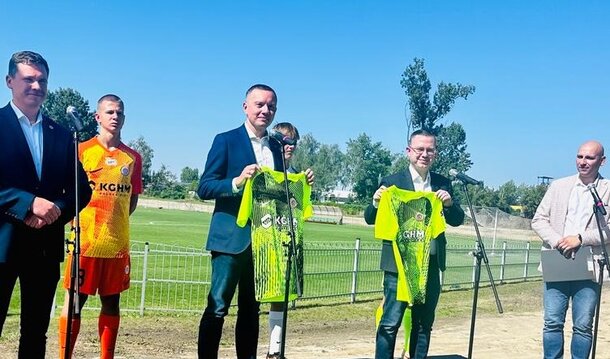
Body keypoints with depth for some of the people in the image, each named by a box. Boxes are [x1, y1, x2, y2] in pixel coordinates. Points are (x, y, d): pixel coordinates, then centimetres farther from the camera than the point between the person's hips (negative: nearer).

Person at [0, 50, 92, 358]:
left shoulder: (61, 135, 14)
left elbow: (81, 189, 10)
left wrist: (56, 209, -8)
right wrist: (29, 203, -20)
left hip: (46, 245, 4)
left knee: (36, 333, 11)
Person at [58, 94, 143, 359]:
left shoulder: (133, 158, 10)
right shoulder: (81, 150, 1)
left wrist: (117, 222, 7)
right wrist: (76, 221, -10)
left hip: (118, 243, 3)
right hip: (86, 240, -3)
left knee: (112, 303, 9)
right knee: (74, 300, 1)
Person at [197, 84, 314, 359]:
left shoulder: (277, 147, 14)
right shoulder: (226, 140, -2)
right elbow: (204, 188, -9)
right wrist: (237, 182, -24)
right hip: (232, 238, -5)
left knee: (251, 310, 12)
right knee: (217, 308, -4)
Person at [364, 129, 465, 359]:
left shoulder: (443, 184, 8)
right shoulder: (392, 183, -4)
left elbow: (457, 220, 8)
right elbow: (370, 219, -2)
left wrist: (449, 203, -12)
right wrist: (376, 202, -22)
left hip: (431, 264, 4)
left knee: (424, 324, 13)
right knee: (390, 323, -6)